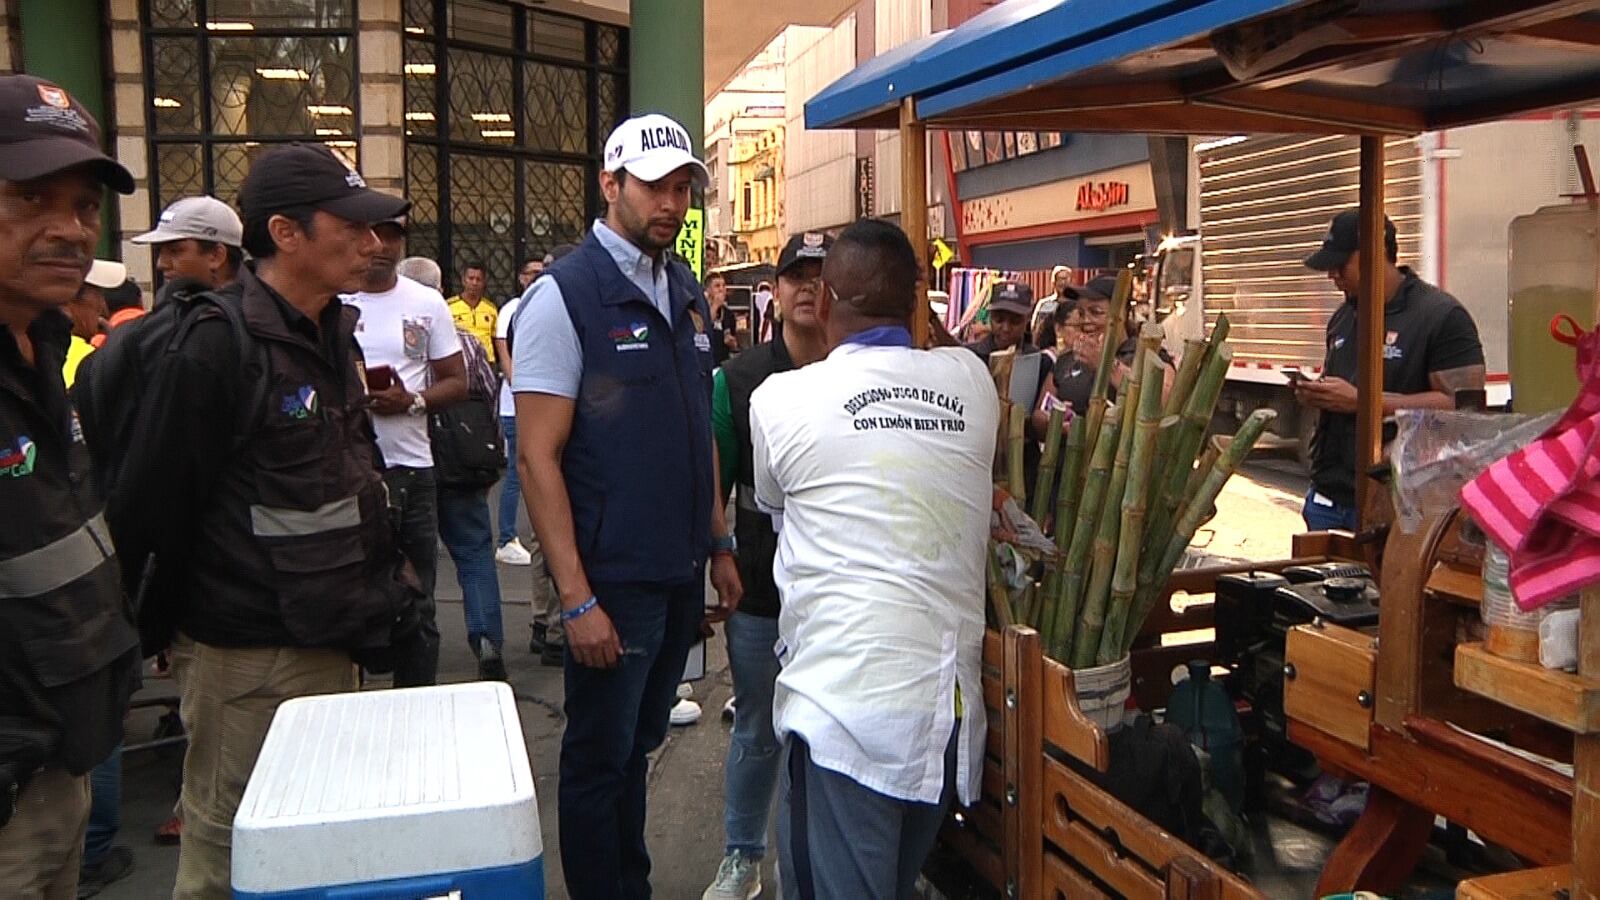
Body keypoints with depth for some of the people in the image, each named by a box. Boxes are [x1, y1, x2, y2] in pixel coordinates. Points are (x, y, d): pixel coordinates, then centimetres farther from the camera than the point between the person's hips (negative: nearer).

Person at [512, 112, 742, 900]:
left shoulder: (687, 292, 9)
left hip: (682, 571, 7)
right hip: (613, 578, -6)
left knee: (639, 746, 20)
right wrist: (575, 598, -18)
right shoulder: (563, 295, -12)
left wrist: (720, 546, 12)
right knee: (600, 760, 9)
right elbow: (538, 457, -15)